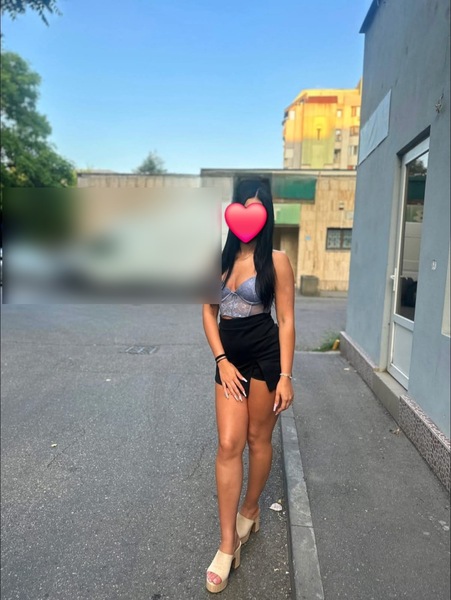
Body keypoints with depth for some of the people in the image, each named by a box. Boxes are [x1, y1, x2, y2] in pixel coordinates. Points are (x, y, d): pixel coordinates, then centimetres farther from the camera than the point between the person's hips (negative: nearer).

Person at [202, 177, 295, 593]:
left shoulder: (276, 260, -7)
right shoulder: (220, 256, 5)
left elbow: (286, 321, -7)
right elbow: (208, 311, 6)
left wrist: (286, 376, -10)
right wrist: (222, 360, -3)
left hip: (266, 355, -3)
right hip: (230, 356, 4)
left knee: (258, 440, 12)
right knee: (228, 445, 1)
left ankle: (250, 511, 38)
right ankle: (228, 545, 11)